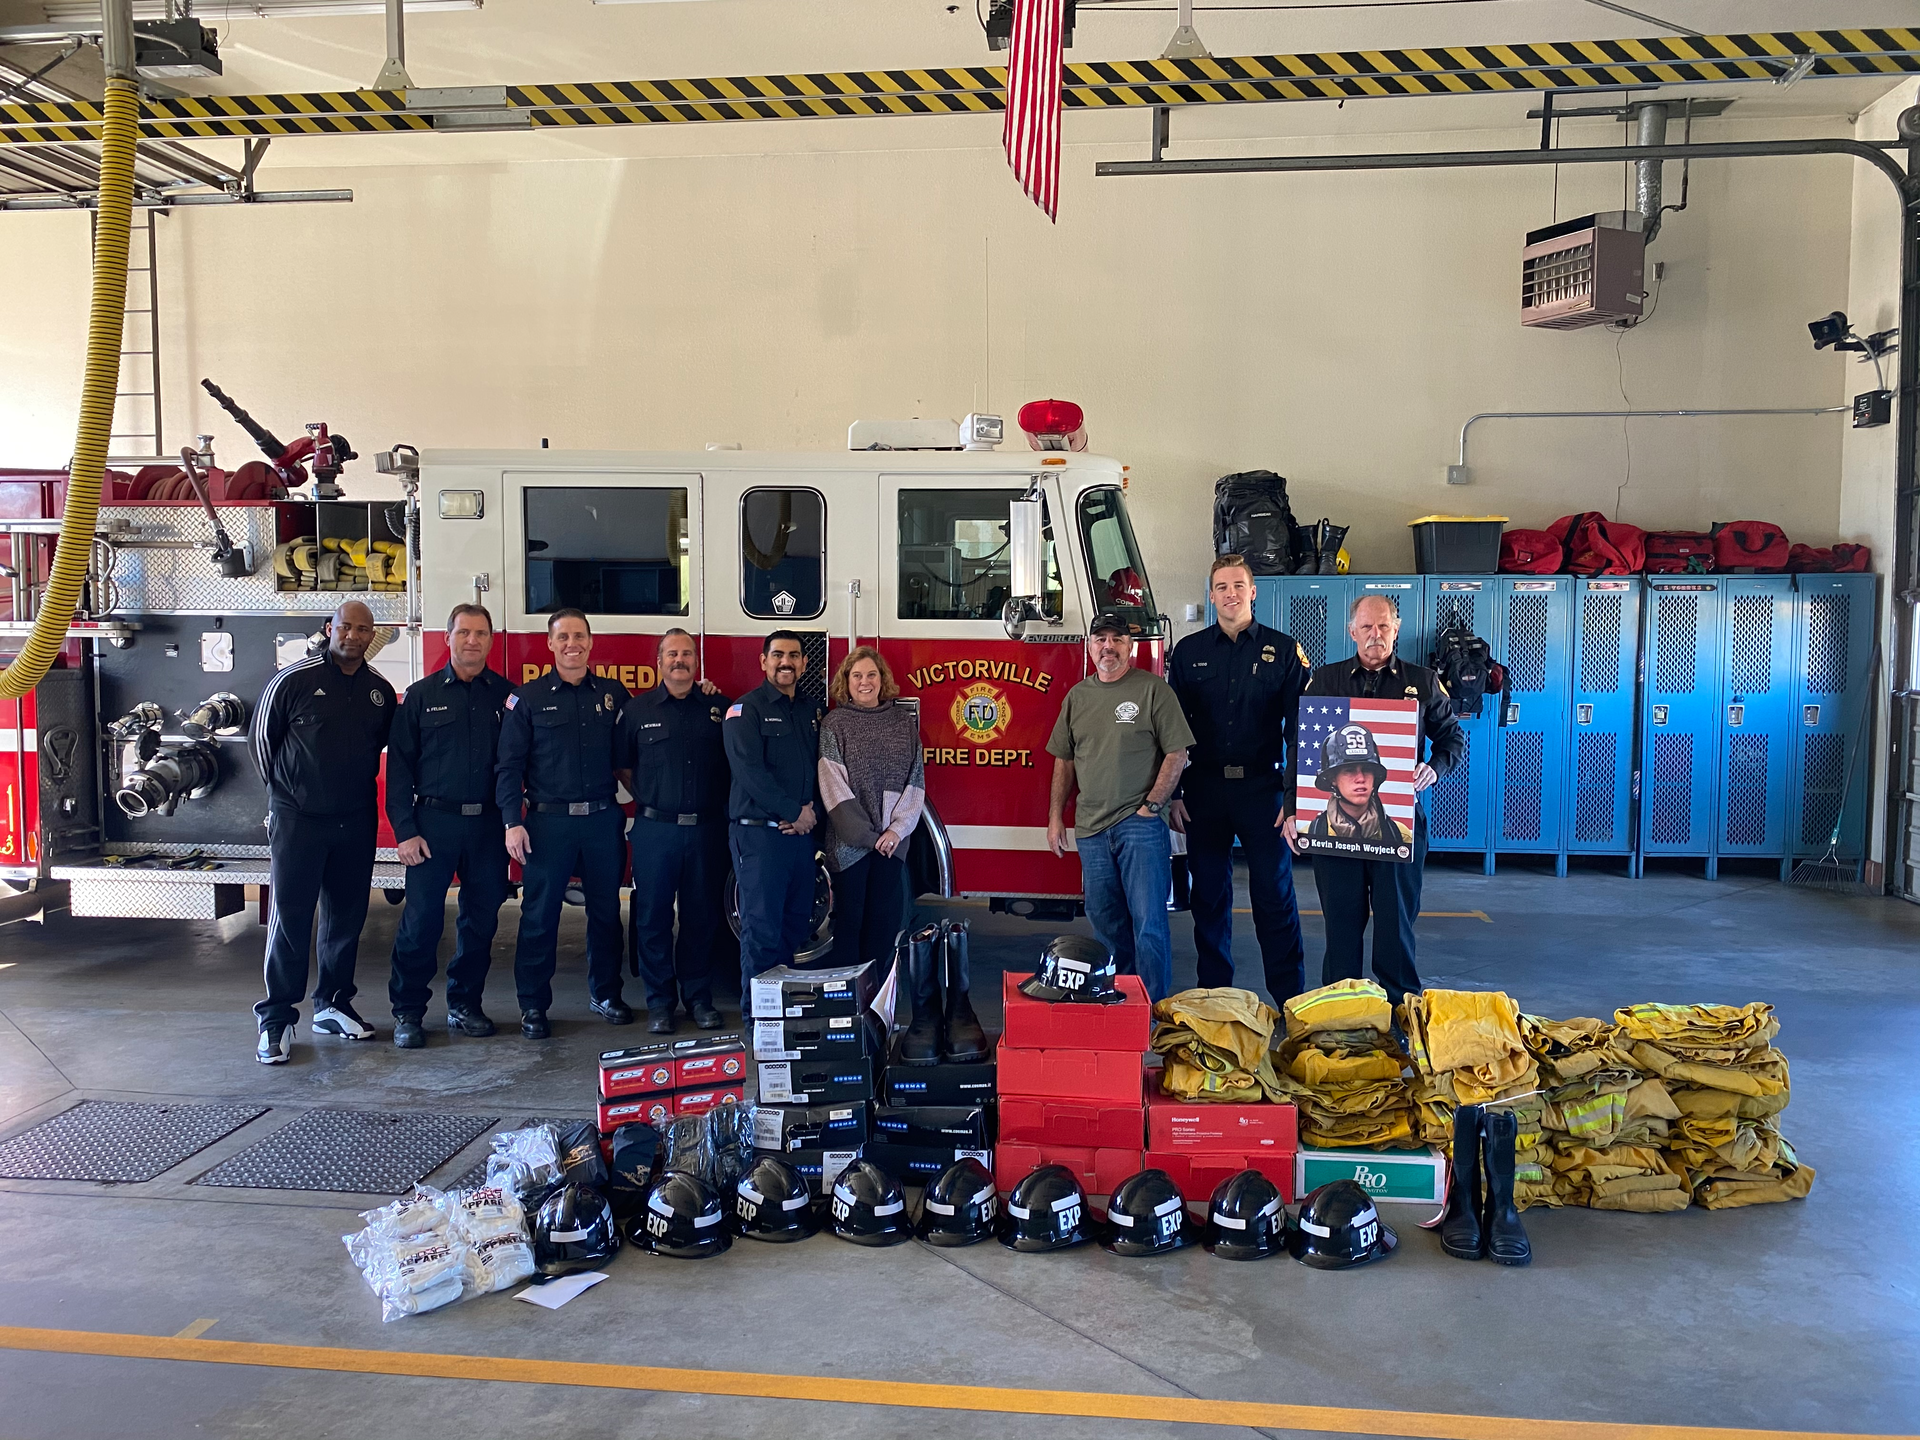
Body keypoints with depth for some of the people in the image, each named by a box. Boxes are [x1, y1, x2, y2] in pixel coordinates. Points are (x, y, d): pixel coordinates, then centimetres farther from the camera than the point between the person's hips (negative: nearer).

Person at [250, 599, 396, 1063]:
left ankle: (333, 1004, 24)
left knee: (347, 917, 10)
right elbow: (262, 736, 3)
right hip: (298, 820, -4)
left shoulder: (381, 690, 5)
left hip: (356, 821, 4)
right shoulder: (295, 679, -7)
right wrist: (287, 788, 10)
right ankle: (276, 1020, 4)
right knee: (289, 917, -2)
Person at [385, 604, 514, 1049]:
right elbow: (399, 765, 1)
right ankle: (407, 1012, 10)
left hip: (488, 824, 2)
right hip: (434, 820, -2)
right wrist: (404, 830, -6)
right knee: (421, 920, -2)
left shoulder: (506, 695, 7)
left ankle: (464, 1003, 22)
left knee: (481, 920, 9)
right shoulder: (422, 695, 4)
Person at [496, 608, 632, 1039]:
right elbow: (509, 765, -2)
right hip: (548, 821, -2)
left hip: (603, 821, 3)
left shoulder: (614, 694, 8)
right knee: (539, 915, 1)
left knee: (606, 911, 11)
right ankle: (533, 1005, 11)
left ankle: (605, 994, 25)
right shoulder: (529, 698, 1)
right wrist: (512, 822, -9)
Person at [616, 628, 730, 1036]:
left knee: (701, 917, 8)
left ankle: (699, 997, 18)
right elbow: (624, 768, 11)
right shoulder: (638, 709, 6)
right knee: (654, 917, 3)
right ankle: (660, 1001, 12)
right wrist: (649, 800, 6)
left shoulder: (719, 707, 7)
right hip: (655, 830, -1)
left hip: (705, 830, 1)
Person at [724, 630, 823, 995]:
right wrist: (793, 813, -14)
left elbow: (822, 768, 13)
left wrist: (812, 811, -4)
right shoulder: (745, 709, -4)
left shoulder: (812, 711, 15)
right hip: (759, 833, -6)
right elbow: (750, 771, -15)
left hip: (802, 833, 6)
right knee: (762, 927, -4)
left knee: (796, 926, 11)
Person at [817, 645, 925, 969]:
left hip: (892, 840, 3)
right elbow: (833, 785, -6)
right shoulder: (834, 723, 0)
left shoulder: (904, 721, 9)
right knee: (849, 919, 2)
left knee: (885, 918, 5)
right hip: (848, 841, -3)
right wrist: (867, 835, -12)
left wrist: (896, 829, -8)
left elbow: (915, 780, 5)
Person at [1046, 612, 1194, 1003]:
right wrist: (1055, 818, 12)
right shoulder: (1077, 696, 13)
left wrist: (1151, 806, -11)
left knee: (1149, 923, -6)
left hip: (1140, 825, -5)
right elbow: (1064, 761, 18)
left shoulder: (1152, 689, -2)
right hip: (1090, 828, 5)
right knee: (1105, 923, 10)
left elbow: (1176, 753, -5)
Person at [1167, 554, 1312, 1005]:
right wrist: (1173, 794, 2)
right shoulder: (1188, 651, 8)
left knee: (1275, 893, 0)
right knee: (1209, 895, 8)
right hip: (1204, 790, 2)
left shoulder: (1284, 650, 3)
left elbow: (1299, 727, 0)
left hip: (1262, 788, -2)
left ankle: (1291, 1002, 9)